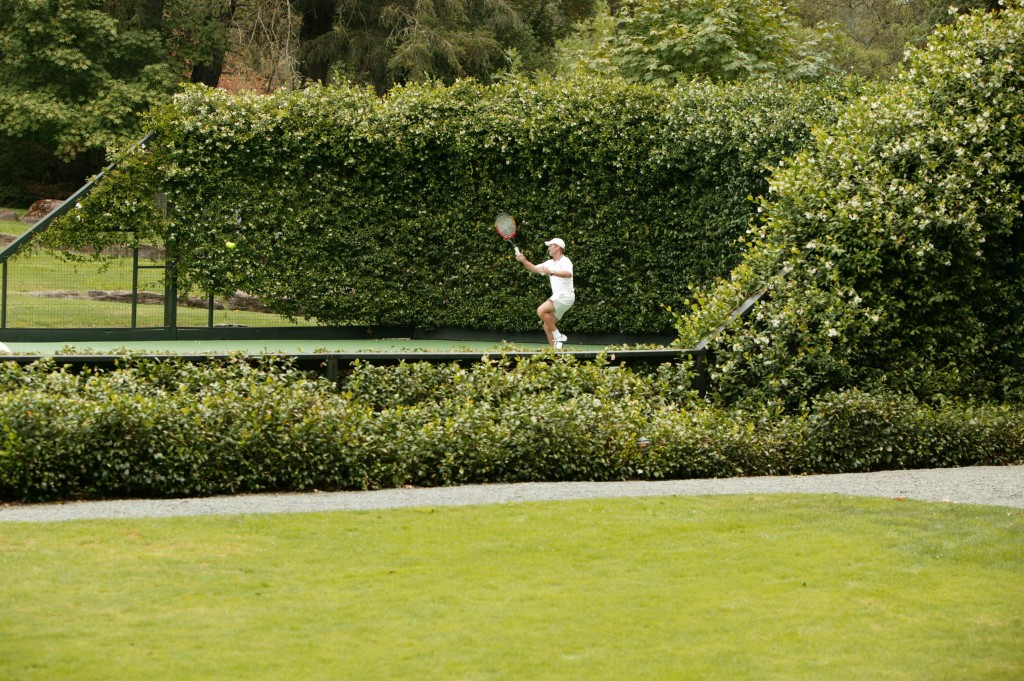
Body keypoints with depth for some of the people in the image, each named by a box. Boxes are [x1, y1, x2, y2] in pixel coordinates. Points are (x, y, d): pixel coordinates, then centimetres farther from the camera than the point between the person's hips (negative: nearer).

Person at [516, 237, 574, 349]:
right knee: (547, 327, 6)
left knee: (541, 311, -25)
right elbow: (534, 268, 21)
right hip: (557, 297, 9)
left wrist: (551, 272, -42)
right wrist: (523, 260, 4)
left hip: (565, 296, -9)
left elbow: (568, 274, -29)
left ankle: (558, 336, -19)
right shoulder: (550, 263, 19)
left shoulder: (565, 261, -9)